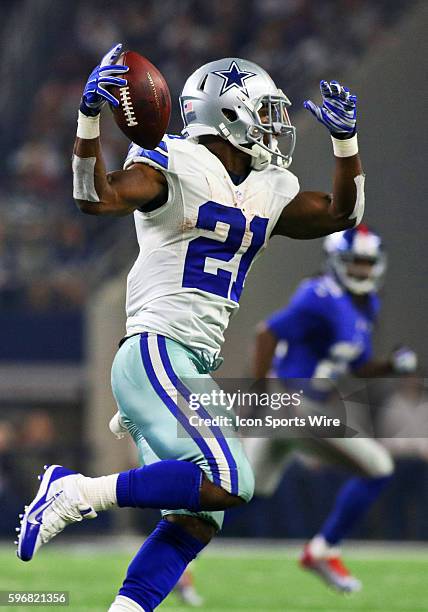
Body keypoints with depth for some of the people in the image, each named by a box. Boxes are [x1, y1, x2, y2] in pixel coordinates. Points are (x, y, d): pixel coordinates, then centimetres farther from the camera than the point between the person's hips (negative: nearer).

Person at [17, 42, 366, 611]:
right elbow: (97, 197, -22)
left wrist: (345, 138, 9)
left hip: (195, 371, 9)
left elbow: (340, 213, 23)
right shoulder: (177, 166, -9)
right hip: (155, 354, -9)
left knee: (196, 520, 7)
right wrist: (90, 116, -35)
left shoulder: (269, 190, 16)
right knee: (229, 482, -24)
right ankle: (76, 494, -16)